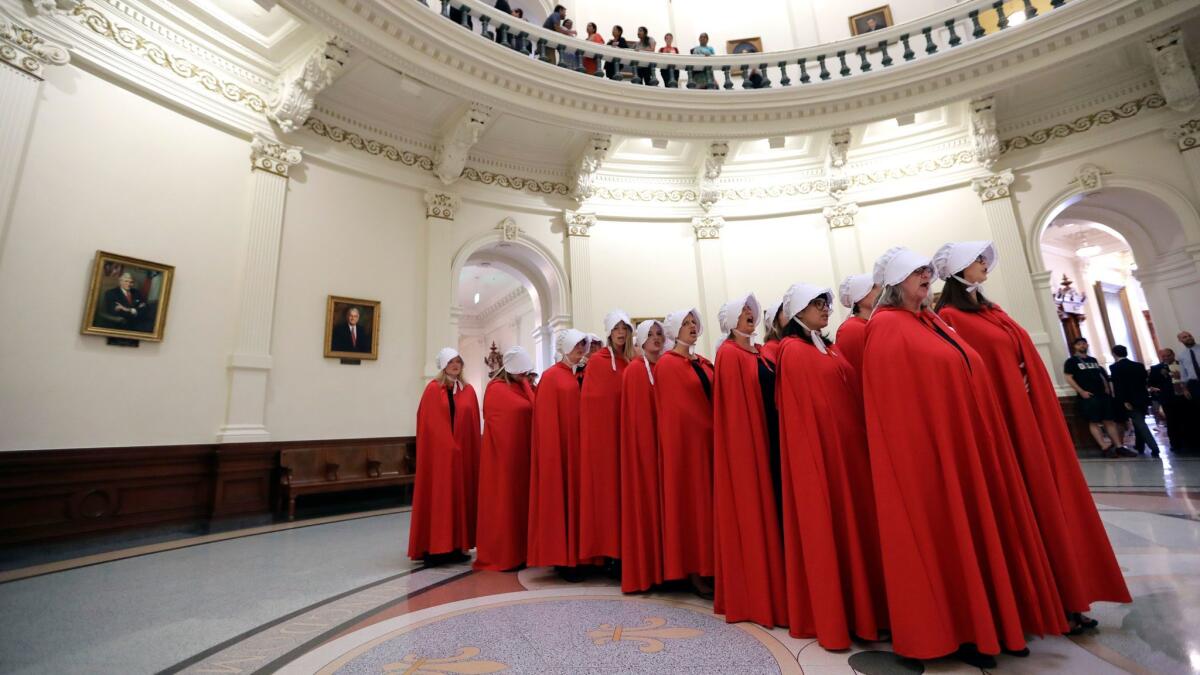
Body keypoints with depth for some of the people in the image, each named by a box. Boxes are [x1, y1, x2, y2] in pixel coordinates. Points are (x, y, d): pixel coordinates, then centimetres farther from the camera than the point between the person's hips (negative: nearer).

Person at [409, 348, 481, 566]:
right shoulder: (432, 389, -3)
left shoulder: (468, 390, 9)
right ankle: (434, 548, 8)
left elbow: (474, 424, 8)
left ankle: (457, 545, 17)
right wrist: (436, 446, -11)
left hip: (462, 451, 4)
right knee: (437, 496, 0)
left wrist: (473, 451, 3)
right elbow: (426, 422, -6)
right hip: (437, 451, -4)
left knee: (460, 495, 8)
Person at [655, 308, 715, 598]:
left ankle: (707, 566, 23)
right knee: (690, 501, 0)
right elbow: (676, 410, -13)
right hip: (684, 441, -7)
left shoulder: (703, 362, 13)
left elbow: (713, 398, 14)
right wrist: (712, 427, -9)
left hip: (708, 439, 7)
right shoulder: (666, 365, -9)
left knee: (708, 500, 11)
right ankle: (693, 571, 11)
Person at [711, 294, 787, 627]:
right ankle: (750, 594, 13)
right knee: (750, 511, -1)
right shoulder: (728, 354, -11)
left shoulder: (759, 353, 14)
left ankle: (766, 588, 27)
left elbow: (771, 393, 16)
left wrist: (776, 436, 10)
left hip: (767, 437, 9)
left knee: (767, 508, 13)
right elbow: (732, 407, -17)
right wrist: (751, 443, -19)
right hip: (745, 440, -9)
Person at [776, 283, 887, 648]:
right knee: (828, 526, 0)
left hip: (848, 443, 9)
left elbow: (851, 392, 16)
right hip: (820, 446, -9)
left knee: (856, 519, 14)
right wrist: (825, 447, -15)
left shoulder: (829, 347, 15)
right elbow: (804, 409, -15)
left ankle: (861, 604, 29)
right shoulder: (793, 351, -11)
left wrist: (861, 437, 10)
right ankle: (832, 615, 15)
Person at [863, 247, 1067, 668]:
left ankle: (987, 623, 29)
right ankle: (955, 631, 16)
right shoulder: (886, 327, -12)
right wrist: (928, 449, -19)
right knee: (947, 532, 0)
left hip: (968, 437, 9)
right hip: (928, 443, -9)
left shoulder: (932, 321, 16)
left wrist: (984, 435, 16)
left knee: (979, 526, 15)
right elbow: (898, 401, -18)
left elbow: (964, 376, 20)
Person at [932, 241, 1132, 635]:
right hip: (1003, 419, -9)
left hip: (1031, 414, 9)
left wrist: (1048, 409, 18)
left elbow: (1026, 360, 19)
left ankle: (1064, 596, 25)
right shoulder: (950, 317, -13)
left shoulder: (990, 309, 15)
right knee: (1031, 504, -1)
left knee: (1050, 499, 13)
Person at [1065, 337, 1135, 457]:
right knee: (1094, 422, -6)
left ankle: (1119, 446, 9)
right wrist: (1081, 391, -15)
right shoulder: (1071, 361, -1)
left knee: (1110, 421, 6)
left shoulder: (1093, 360, 19)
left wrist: (1107, 388, 9)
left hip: (1103, 394, 6)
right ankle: (1105, 447, -5)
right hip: (1088, 396, -6)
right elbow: (1069, 378, -8)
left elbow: (1101, 375, 24)